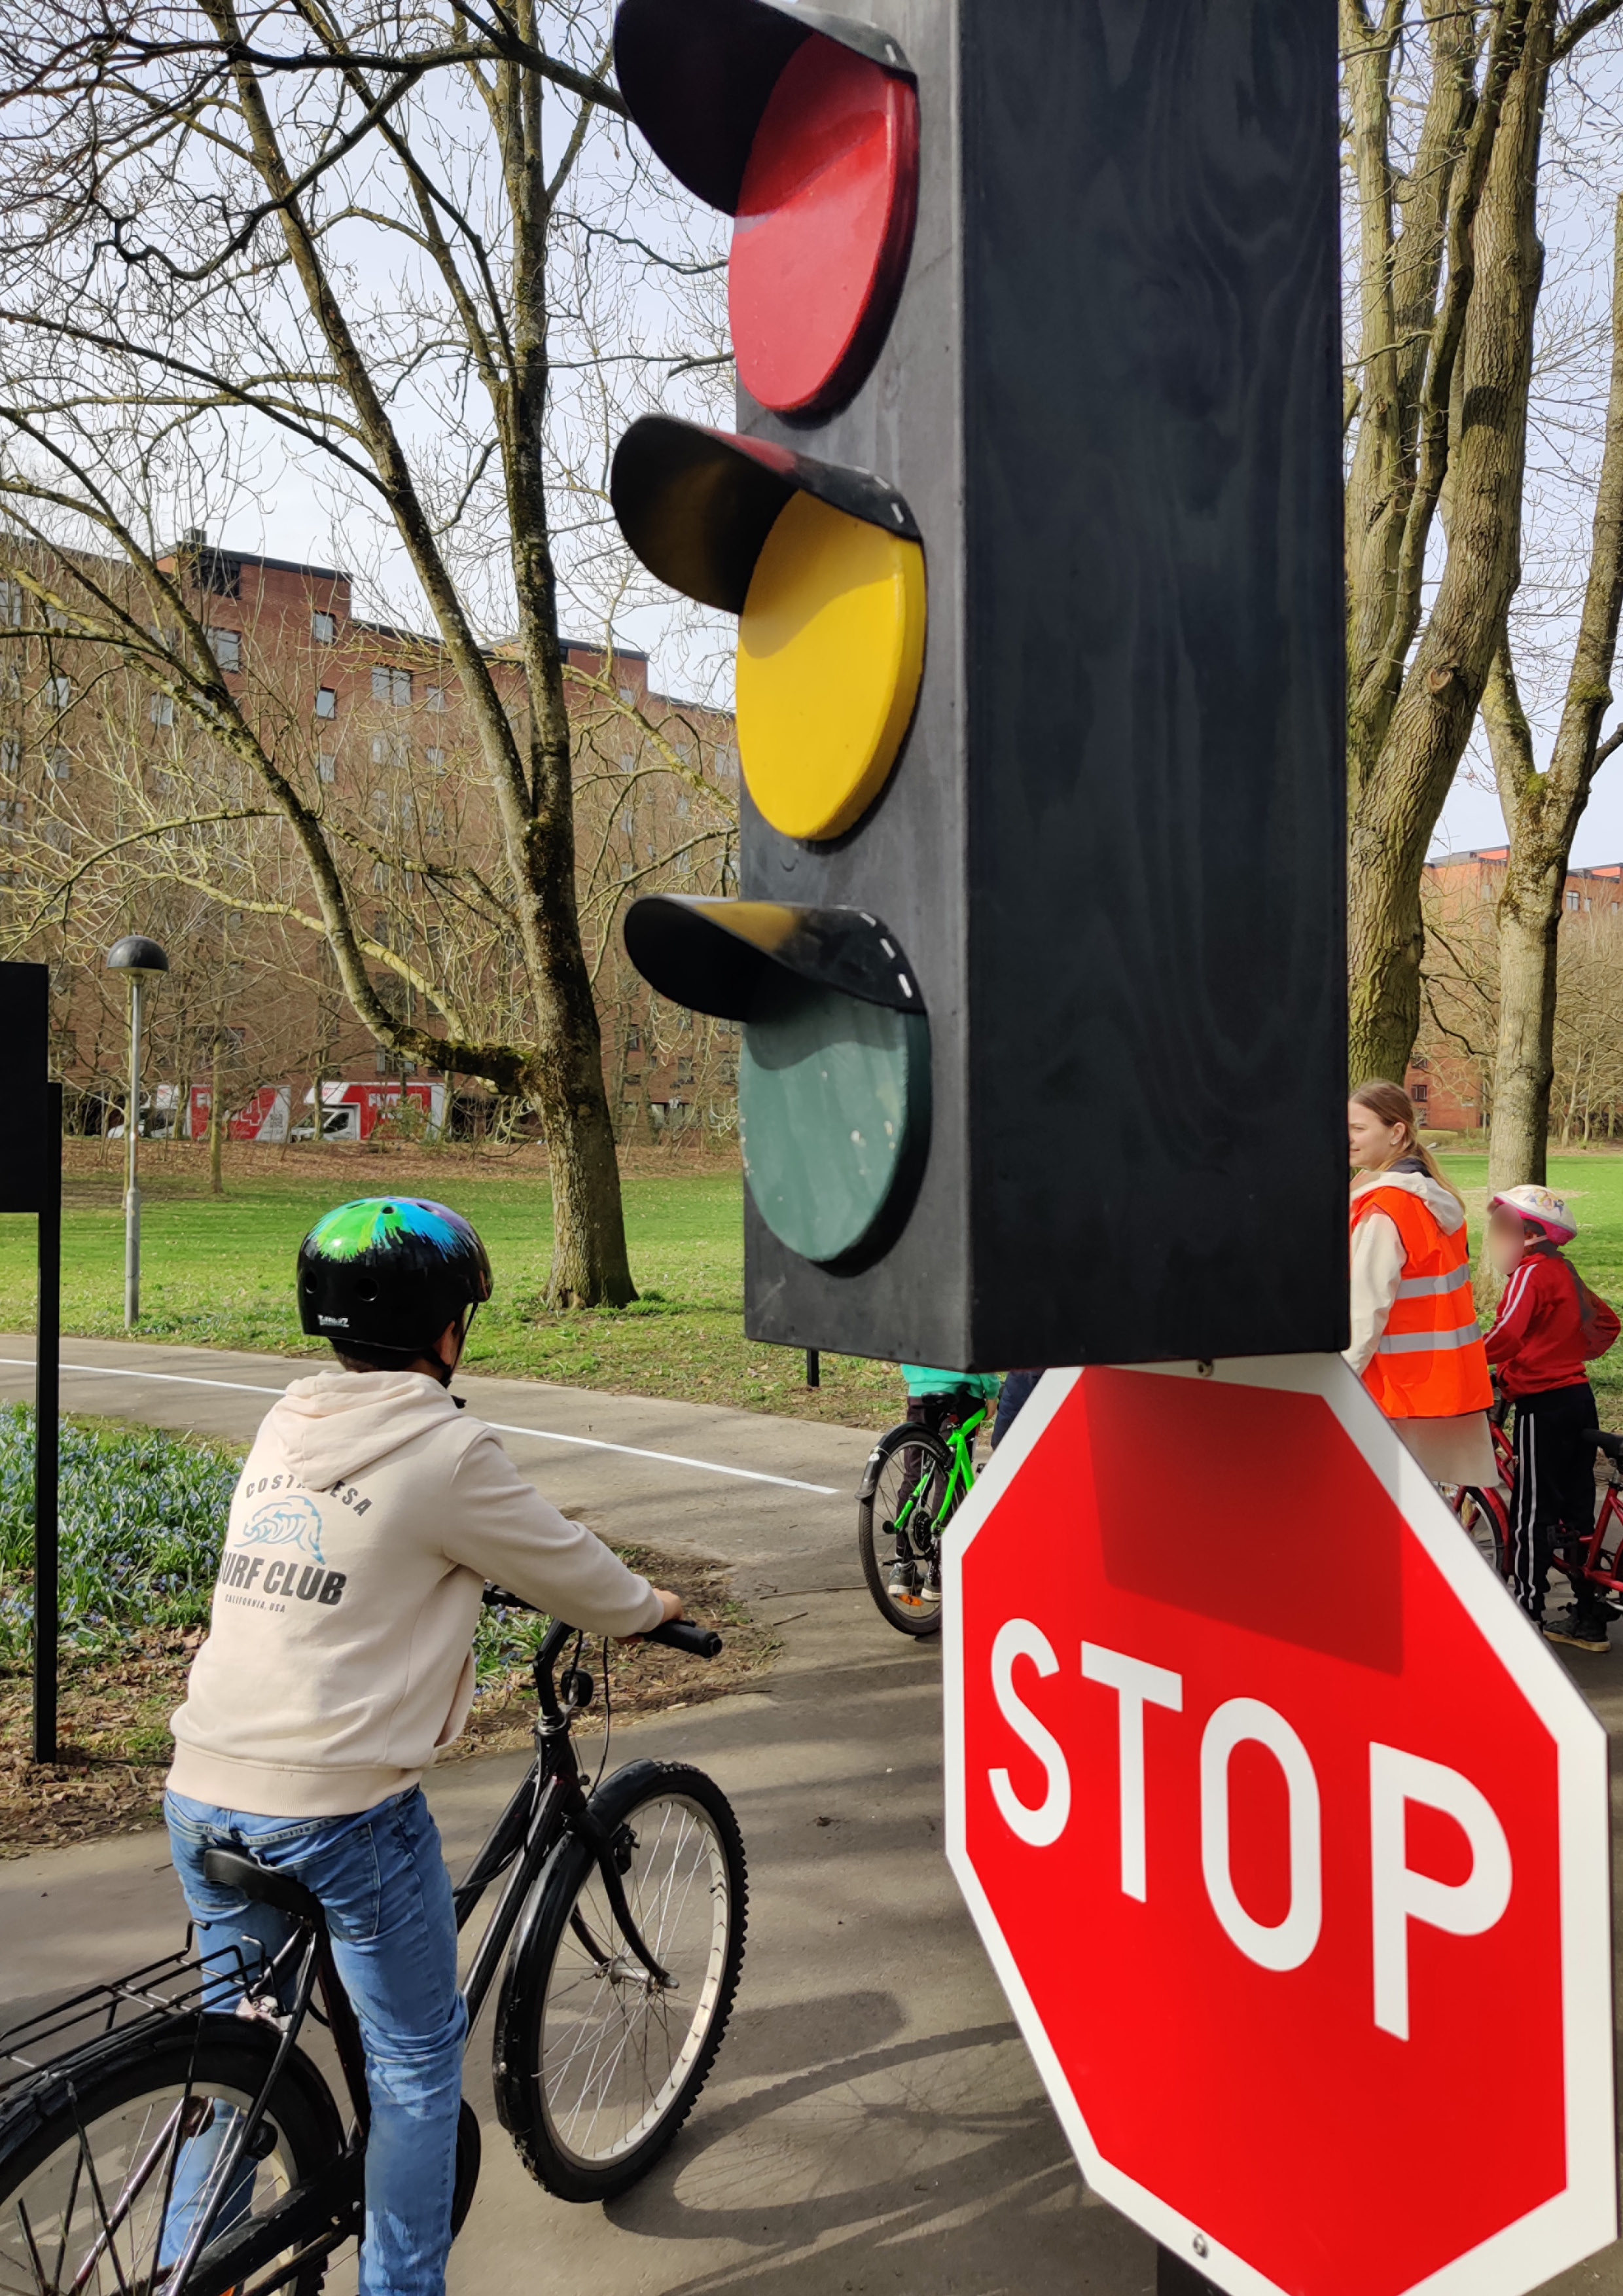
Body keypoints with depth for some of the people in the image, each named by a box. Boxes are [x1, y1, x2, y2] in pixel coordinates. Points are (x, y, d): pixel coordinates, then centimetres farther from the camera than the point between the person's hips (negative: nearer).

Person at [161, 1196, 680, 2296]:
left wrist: (460, 1579, 38)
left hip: (202, 1793, 7)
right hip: (339, 1807, -7)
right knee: (419, 2058, 13)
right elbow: (574, 1575, -1)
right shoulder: (448, 1450, -11)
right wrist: (650, 1607, 19)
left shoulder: (285, 1428, 9)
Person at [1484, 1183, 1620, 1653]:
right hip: (1579, 1398, 9)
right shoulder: (1564, 1272, 14)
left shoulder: (1531, 1273, -13)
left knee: (1532, 1513, -2)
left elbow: (1507, 1334, -27)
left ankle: (1526, 1611, 3)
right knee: (1576, 1508, 13)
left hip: (1543, 1405, -9)